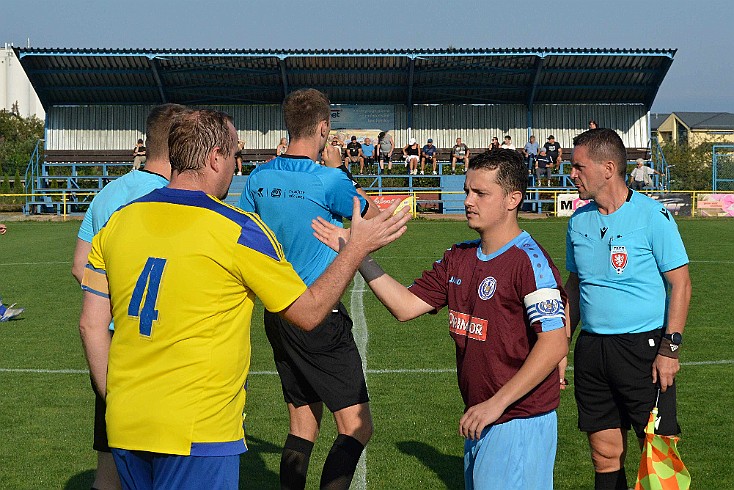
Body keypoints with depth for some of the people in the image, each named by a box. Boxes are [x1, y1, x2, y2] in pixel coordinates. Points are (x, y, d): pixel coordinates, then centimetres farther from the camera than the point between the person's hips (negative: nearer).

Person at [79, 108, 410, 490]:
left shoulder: (117, 222, 5)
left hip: (123, 428, 7)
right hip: (196, 432, -6)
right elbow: (308, 313, -2)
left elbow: (91, 325, 7)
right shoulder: (237, 230, -10)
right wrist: (358, 245, 8)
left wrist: (114, 398, 17)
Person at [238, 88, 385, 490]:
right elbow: (372, 215, 2)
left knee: (302, 426, 16)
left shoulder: (259, 179, 4)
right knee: (356, 427, -3)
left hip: (276, 316, 7)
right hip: (321, 318, -7)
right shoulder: (329, 181, -14)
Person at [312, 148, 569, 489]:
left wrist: (496, 403, -22)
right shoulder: (459, 257, 10)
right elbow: (405, 306, 8)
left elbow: (554, 344, -22)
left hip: (519, 424, -8)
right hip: (480, 422, 8)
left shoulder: (529, 261, -16)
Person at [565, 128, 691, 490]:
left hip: (643, 347, -5)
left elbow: (680, 284, -7)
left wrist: (669, 349, -13)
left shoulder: (652, 216, -8)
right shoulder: (578, 221, 9)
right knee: (605, 455, 8)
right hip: (591, 349, 5)